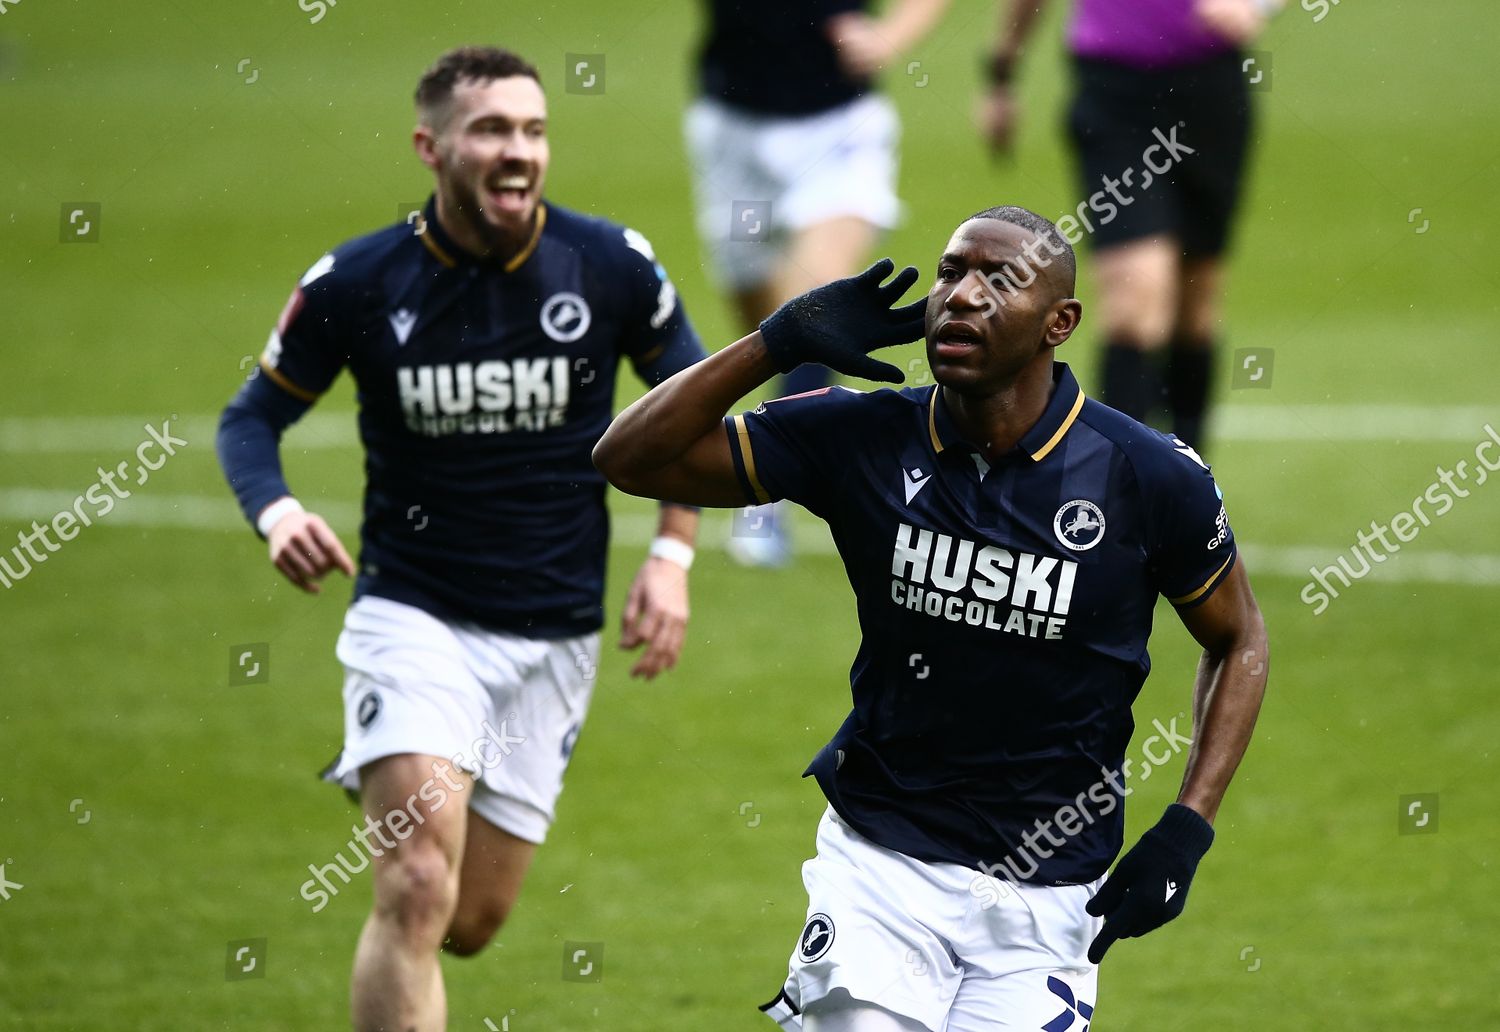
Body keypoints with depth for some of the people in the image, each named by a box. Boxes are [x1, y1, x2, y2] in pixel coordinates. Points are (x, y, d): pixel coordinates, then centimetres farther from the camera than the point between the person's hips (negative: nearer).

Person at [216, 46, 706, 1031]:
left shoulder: (613, 266, -6)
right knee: (418, 891, -21)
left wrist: (672, 555, 0)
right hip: (414, 616, -2)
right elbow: (254, 415, 2)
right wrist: (276, 512, -19)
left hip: (555, 635, 2)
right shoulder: (355, 283, -9)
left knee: (473, 922, 8)